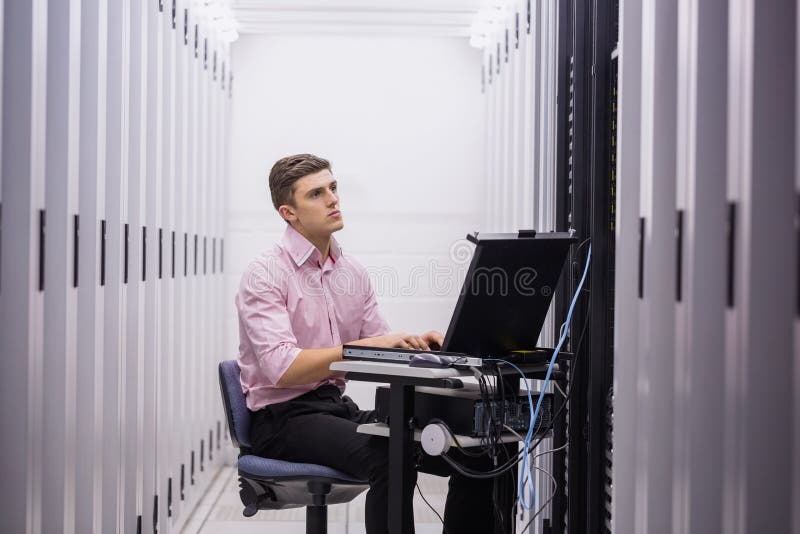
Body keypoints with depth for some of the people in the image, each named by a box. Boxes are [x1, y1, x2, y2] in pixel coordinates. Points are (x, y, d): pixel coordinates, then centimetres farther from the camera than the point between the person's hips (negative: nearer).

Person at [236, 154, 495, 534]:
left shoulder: (353, 271, 11)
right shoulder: (265, 274, -10)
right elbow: (282, 368, -22)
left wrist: (412, 344, -10)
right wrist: (367, 345, -28)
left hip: (339, 408, 7)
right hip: (282, 418, -7)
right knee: (390, 459, -35)